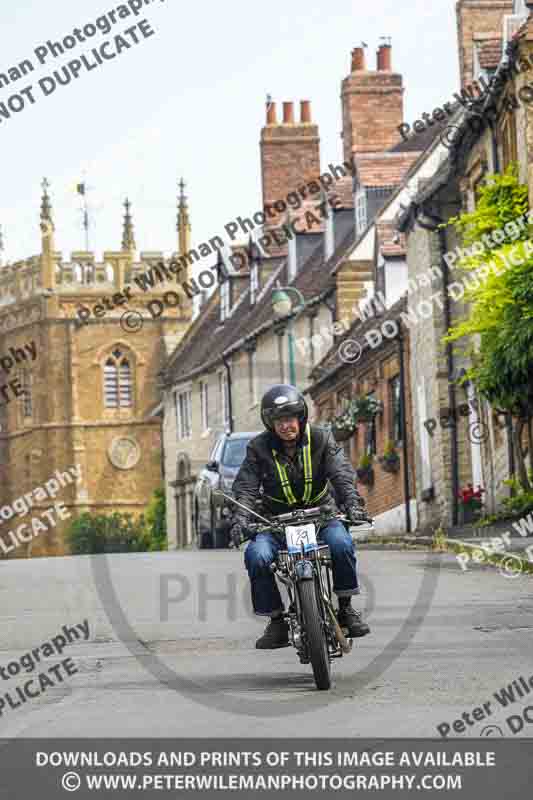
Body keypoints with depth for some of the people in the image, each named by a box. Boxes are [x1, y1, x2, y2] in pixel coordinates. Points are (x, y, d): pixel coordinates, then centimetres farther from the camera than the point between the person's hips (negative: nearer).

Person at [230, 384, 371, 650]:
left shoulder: (321, 439, -2)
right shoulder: (259, 448, -2)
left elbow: (341, 473, -12)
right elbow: (245, 486, -9)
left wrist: (352, 503, -30)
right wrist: (240, 518, -27)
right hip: (277, 518, 1)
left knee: (341, 543, -31)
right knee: (256, 555, -27)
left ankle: (346, 607, -11)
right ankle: (276, 620, -10)